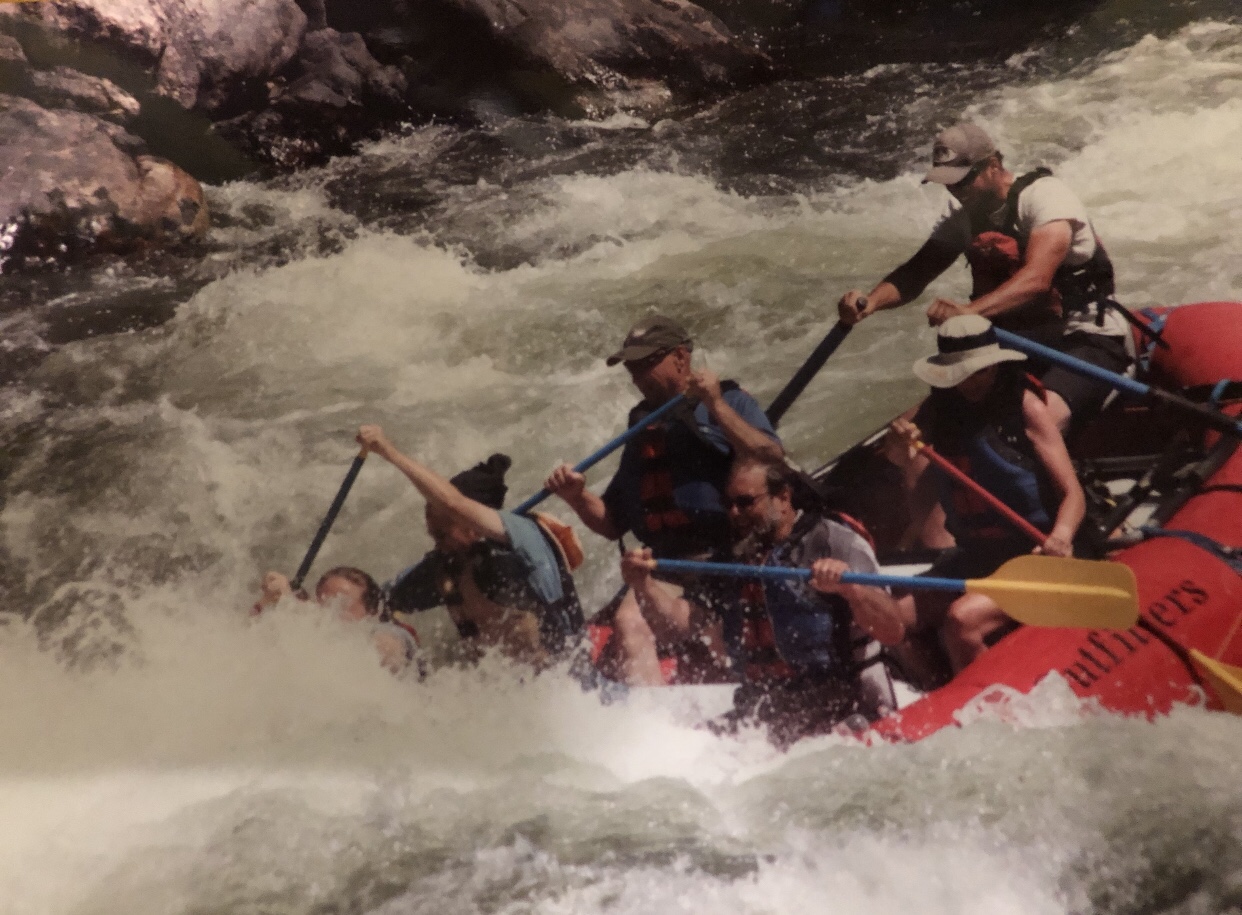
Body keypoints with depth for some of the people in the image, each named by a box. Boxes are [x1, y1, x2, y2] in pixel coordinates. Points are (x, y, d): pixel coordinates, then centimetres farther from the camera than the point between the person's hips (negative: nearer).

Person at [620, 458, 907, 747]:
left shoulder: (834, 541, -7)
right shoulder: (732, 559, 14)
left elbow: (894, 632, -16)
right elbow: (683, 621, 6)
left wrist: (849, 588, -34)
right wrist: (643, 585, -10)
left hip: (845, 718, -6)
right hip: (761, 718, 6)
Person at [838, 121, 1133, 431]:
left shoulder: (1044, 194, -16)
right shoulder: (962, 214, 5)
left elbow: (1036, 279, -31)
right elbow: (915, 273, -1)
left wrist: (969, 310, -48)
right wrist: (871, 301, -23)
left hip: (1085, 341, -6)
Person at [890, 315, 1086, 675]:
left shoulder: (1024, 406, -10)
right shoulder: (935, 414, 1)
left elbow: (1073, 494, -12)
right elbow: (917, 519, 1)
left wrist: (1060, 536, -33)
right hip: (973, 555, 6)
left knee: (960, 621, -28)